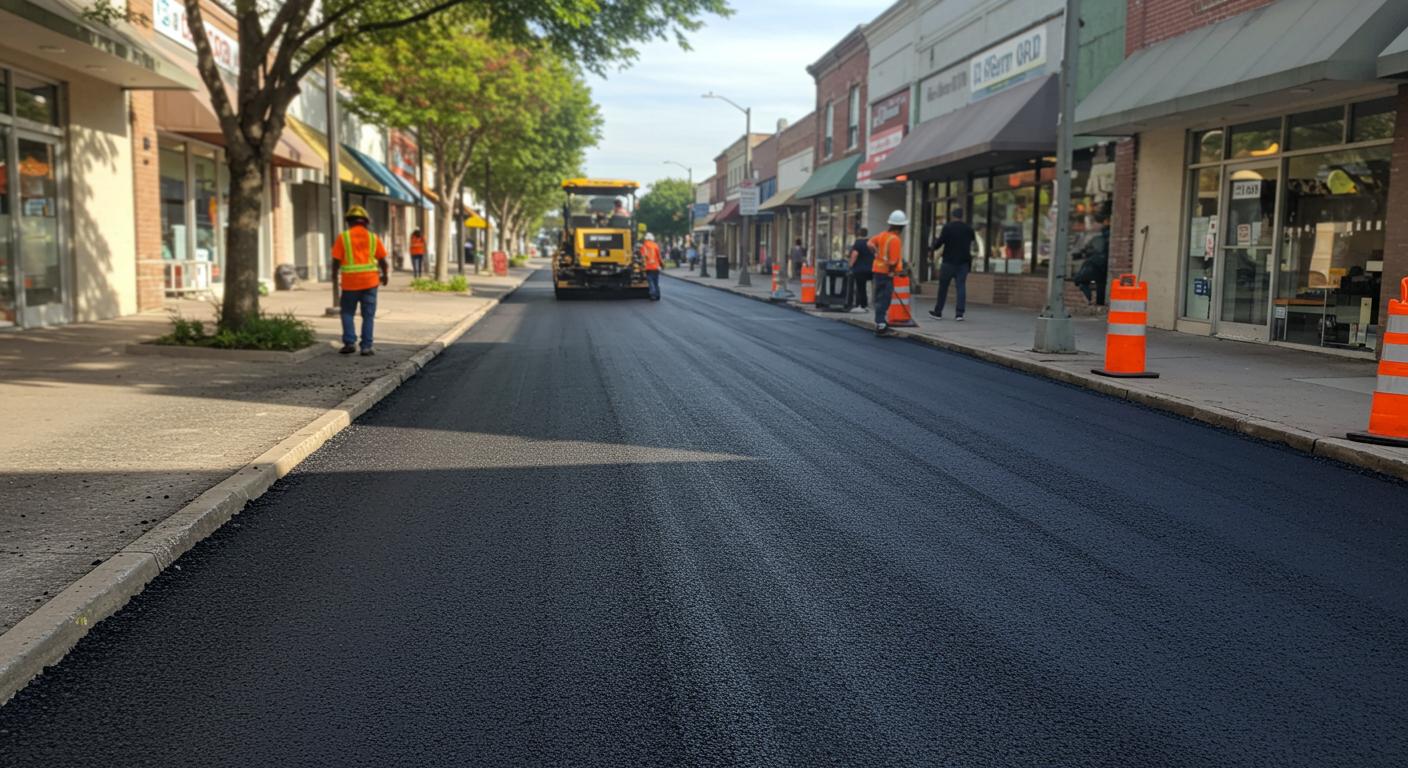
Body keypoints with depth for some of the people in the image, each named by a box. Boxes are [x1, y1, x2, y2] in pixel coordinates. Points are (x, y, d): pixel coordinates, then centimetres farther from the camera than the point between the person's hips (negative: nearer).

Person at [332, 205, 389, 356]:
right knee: (368, 315, 7)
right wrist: (385, 275, 19)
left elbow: (336, 260, -5)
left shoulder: (343, 237, -3)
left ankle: (349, 342, 5)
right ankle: (366, 347, 4)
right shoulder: (373, 238, 3)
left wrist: (334, 274, 12)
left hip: (350, 281, -1)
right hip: (370, 281, 1)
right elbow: (382, 260, 3)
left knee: (348, 313, 14)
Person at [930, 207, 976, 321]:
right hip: (963, 262, 3)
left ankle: (938, 312, 11)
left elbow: (940, 242, -13)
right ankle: (960, 313, -5)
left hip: (949, 261, -3)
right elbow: (974, 242, 17)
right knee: (961, 287, 2)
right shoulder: (969, 229, 6)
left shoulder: (947, 227, -8)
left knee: (943, 287, 5)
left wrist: (932, 249, 4)